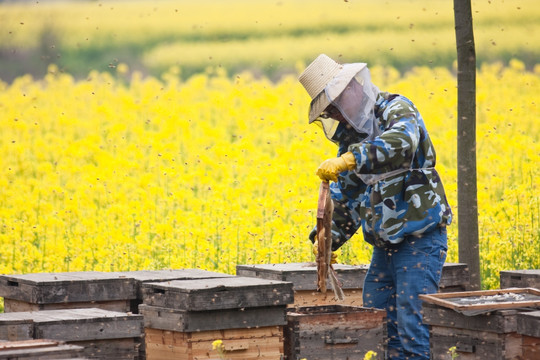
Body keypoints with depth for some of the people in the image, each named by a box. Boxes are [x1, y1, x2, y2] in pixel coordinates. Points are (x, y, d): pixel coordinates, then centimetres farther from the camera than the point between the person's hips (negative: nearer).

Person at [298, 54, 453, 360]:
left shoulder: (397, 109, -9)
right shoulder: (352, 136, 14)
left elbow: (402, 143, -34)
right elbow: (345, 197, 18)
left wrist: (351, 159, -44)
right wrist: (328, 238, 3)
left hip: (420, 239, -8)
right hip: (385, 244, 8)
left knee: (413, 325, -13)